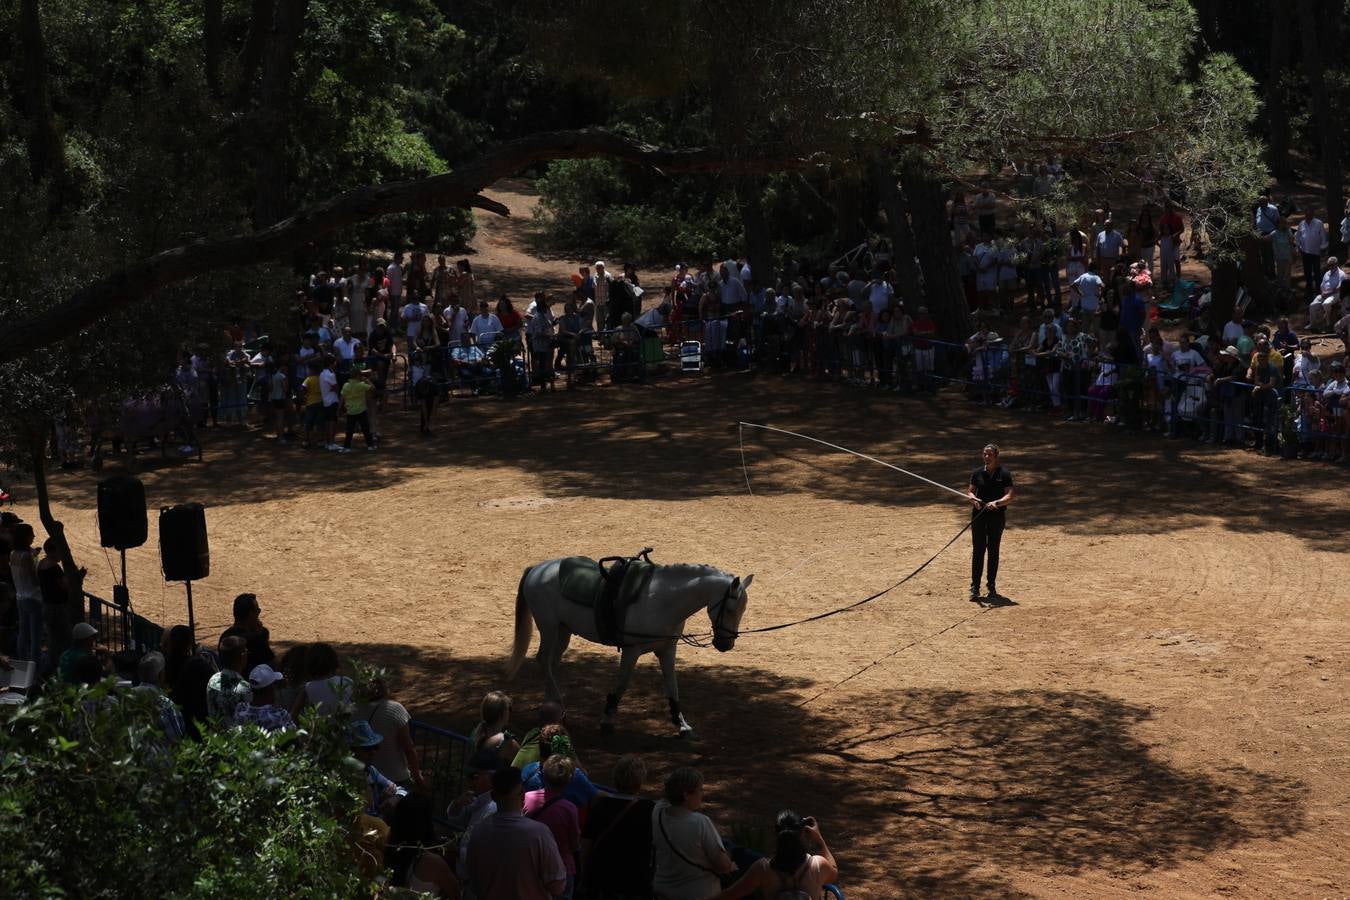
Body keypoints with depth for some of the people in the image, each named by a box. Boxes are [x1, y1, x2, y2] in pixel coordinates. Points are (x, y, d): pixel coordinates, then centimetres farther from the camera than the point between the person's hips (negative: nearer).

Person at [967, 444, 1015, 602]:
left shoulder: (1004, 474, -3)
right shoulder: (977, 473, 6)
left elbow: (1009, 496, -9)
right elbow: (970, 491, 10)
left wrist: (996, 503, -27)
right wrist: (973, 499, -14)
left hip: (997, 516, -2)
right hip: (978, 516, 2)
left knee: (993, 551, 6)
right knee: (978, 550, 0)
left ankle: (992, 586, 15)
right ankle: (975, 587, 2)